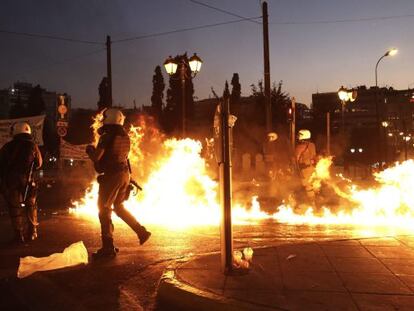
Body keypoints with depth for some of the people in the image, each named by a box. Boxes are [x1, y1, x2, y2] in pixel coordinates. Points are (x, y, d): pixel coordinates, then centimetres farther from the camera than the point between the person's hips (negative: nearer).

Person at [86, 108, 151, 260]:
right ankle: (142, 231, 21)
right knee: (119, 207, 22)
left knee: (104, 210, 0)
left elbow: (96, 157, -16)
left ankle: (108, 248, 1)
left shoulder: (107, 137, -13)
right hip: (125, 174, 8)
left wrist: (90, 149, 6)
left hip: (111, 175, -8)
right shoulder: (125, 136, 10)